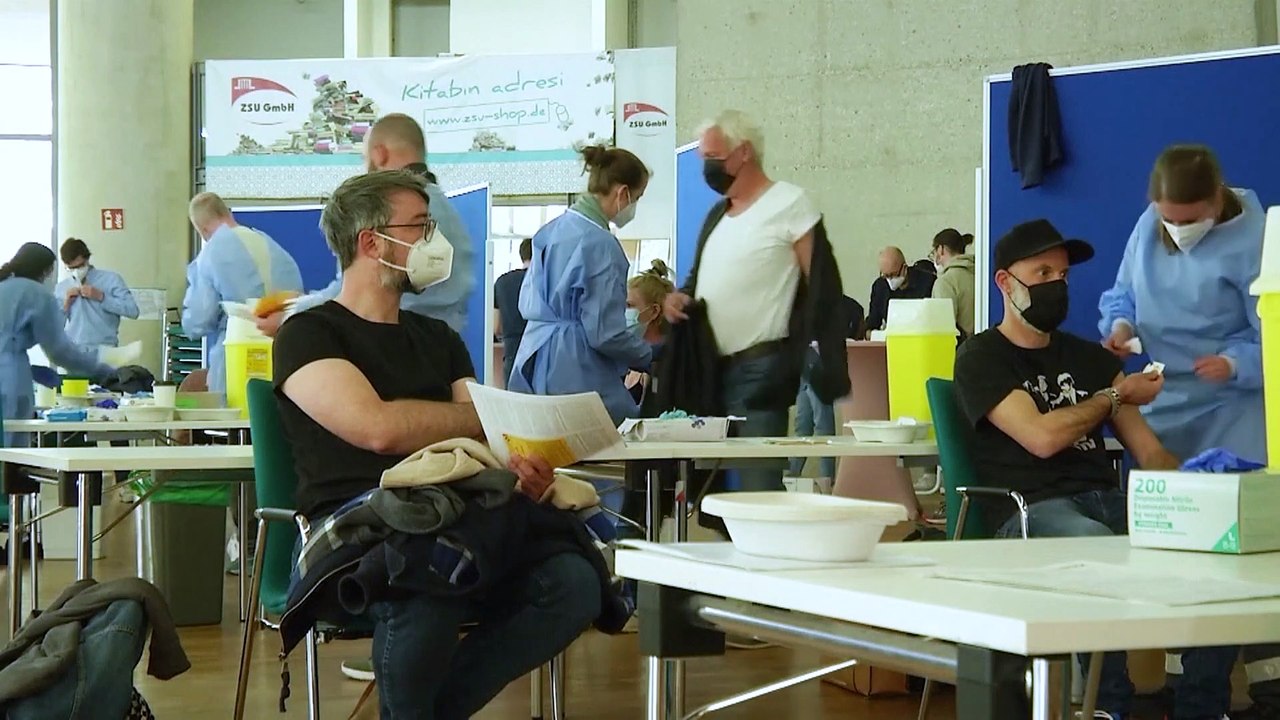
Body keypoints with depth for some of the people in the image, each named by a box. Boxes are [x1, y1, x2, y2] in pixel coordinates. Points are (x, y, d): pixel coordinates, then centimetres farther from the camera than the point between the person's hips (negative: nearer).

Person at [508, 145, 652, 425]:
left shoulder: (550, 231, 10)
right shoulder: (600, 244, -15)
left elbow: (526, 304, 18)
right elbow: (605, 333, -17)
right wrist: (647, 355, 0)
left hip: (533, 364, 9)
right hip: (576, 375, -9)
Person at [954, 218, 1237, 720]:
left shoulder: (1090, 357, 24)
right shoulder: (981, 359, 7)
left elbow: (1150, 453, 18)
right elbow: (1042, 437, -8)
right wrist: (1116, 396, 7)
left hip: (1108, 502, 6)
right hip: (1031, 510, -6)